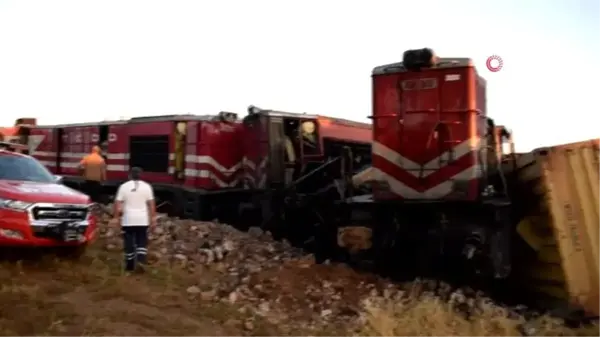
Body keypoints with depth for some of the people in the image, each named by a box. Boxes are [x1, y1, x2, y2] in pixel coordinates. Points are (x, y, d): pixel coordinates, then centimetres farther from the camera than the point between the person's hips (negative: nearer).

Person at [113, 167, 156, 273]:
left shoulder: (124, 186, -1)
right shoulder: (146, 186, 0)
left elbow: (118, 204, -3)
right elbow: (151, 204, -1)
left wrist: (117, 217, 7)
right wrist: (153, 218, 5)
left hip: (128, 220, 0)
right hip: (142, 220, 0)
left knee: (129, 243, 10)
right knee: (142, 242, 10)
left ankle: (130, 265, 16)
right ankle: (140, 261, -8)